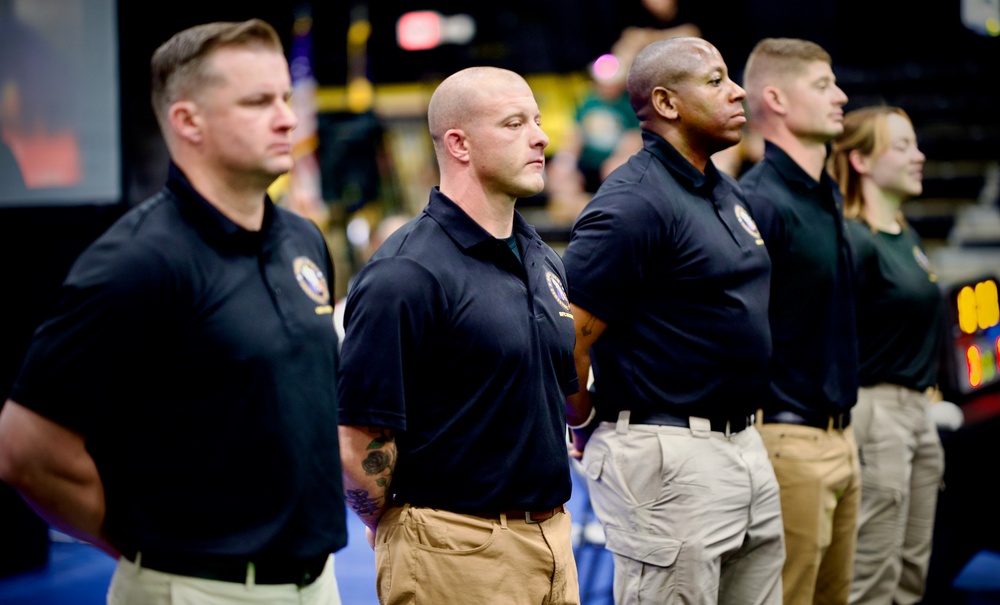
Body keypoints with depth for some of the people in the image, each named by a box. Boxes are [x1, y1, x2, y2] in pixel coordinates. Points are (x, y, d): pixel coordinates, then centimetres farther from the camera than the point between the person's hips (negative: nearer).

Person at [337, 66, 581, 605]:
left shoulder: (543, 260, 11)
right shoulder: (406, 274, -16)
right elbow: (357, 443, -17)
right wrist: (398, 535, -4)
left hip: (552, 538, 8)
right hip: (455, 558, -7)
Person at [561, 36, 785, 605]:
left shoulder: (728, 192, 13)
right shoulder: (632, 203, -17)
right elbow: (565, 345, -20)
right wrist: (590, 426, -5)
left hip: (745, 445, 9)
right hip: (670, 460, -9)